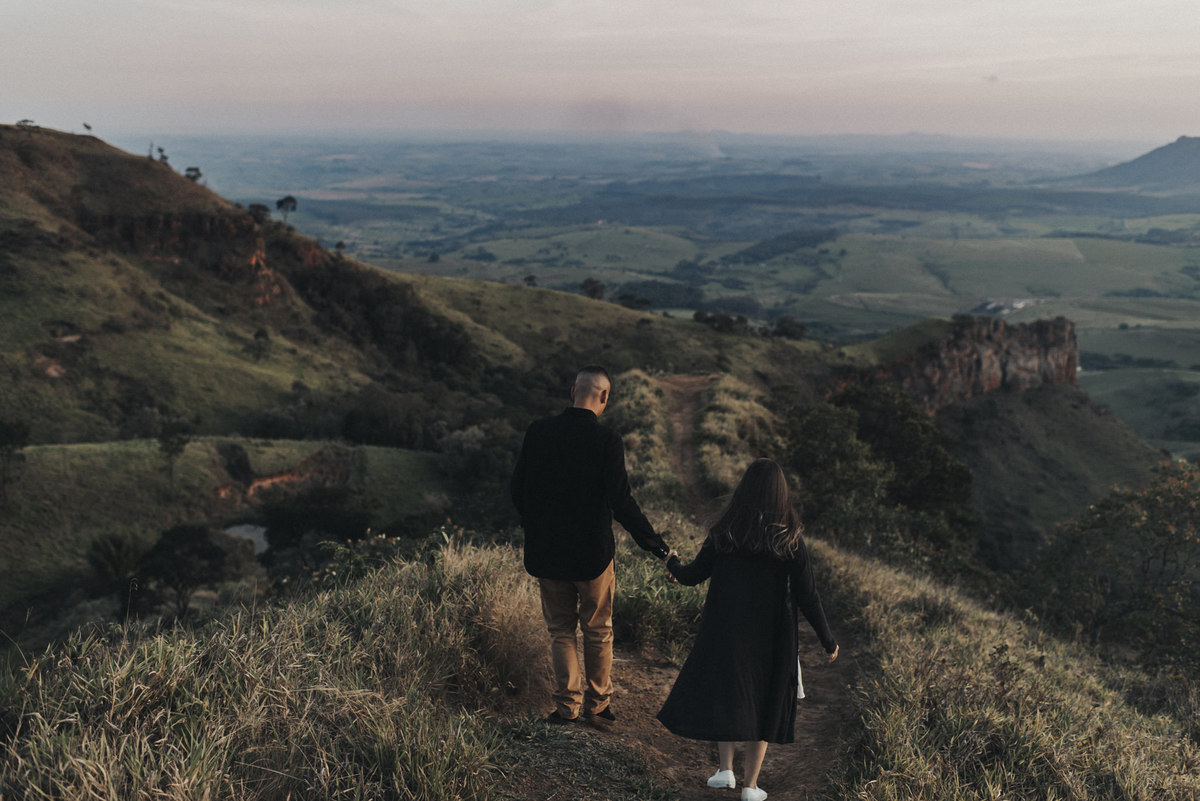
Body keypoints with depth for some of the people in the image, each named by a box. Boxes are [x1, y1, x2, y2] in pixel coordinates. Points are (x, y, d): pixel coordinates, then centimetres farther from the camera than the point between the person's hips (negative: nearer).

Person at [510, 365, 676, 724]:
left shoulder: (538, 431, -4)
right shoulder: (606, 439, -16)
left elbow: (517, 488, 2)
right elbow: (622, 503, -21)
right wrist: (661, 550, -15)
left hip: (546, 551, 3)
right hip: (592, 553, -2)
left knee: (561, 631, 17)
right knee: (598, 632, 17)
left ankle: (567, 704, 16)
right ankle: (597, 702, 28)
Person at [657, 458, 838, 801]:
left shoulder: (724, 531, -8)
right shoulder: (789, 539, -11)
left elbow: (693, 575, 1)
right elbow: (806, 595, -10)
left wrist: (673, 564, 24)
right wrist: (828, 640, 2)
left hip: (726, 632, 0)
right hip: (771, 637, 0)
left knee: (724, 694, 19)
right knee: (762, 703, 14)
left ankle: (726, 768, 11)